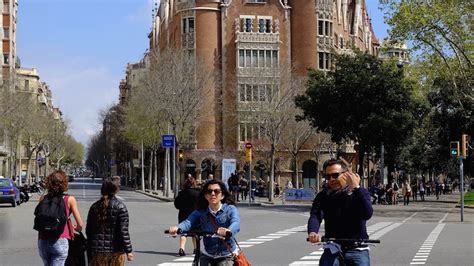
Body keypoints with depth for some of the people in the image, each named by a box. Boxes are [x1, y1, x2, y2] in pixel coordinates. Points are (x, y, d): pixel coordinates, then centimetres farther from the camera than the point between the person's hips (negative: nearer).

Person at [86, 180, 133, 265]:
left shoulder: (94, 207, 5)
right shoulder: (120, 207, -7)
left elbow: (88, 231, 8)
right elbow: (124, 231, -12)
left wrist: (90, 252, 16)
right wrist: (128, 251, -9)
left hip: (98, 250, 3)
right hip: (116, 250, -3)